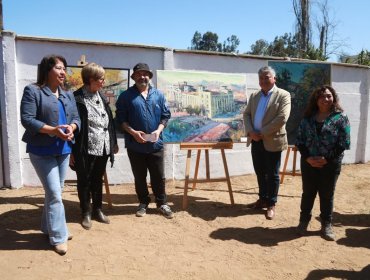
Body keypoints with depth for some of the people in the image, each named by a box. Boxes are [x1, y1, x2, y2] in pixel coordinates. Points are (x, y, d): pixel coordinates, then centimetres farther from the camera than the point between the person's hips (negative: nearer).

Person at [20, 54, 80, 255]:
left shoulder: (68, 95, 14)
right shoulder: (32, 91, -7)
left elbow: (77, 118, 11)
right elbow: (27, 119, -14)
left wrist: (71, 127, -12)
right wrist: (53, 130, -24)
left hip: (63, 150, 7)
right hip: (42, 151, -7)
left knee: (54, 192, 16)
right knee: (55, 193, -7)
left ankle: (49, 227, 32)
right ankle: (58, 237, 6)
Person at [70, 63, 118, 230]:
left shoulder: (101, 97, 11)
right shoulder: (77, 98, -10)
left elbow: (109, 121, 14)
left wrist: (113, 143, 15)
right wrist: (71, 150, -13)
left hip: (102, 148, 6)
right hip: (85, 149, -6)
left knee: (98, 180, 16)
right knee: (84, 182, 9)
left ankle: (97, 210, 29)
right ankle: (86, 213, 23)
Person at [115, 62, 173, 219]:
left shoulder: (158, 95, 6)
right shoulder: (126, 96, -1)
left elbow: (165, 116, 8)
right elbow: (120, 119, -3)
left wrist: (158, 131, -9)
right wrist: (133, 132, -16)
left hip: (155, 144, 2)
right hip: (135, 144, -1)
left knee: (159, 176, 8)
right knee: (139, 177, 11)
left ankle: (162, 203, 24)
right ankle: (143, 203, 28)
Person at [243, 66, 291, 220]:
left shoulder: (283, 95, -6)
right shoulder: (254, 96, 13)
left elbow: (282, 118, -16)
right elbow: (246, 114, 9)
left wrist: (263, 133, -17)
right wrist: (250, 131, -9)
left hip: (272, 141, -5)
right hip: (255, 140, 6)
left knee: (272, 174, 4)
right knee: (260, 172, 14)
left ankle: (271, 204, 17)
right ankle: (262, 199, 30)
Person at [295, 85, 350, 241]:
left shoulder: (340, 117, -3)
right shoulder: (308, 118, 4)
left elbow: (344, 143, -8)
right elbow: (299, 140, 3)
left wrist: (326, 159, -15)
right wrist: (308, 157, -10)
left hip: (331, 164, -2)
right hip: (309, 162, 2)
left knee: (327, 195, 10)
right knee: (308, 193, 11)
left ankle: (326, 225, 26)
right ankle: (304, 221, 27)